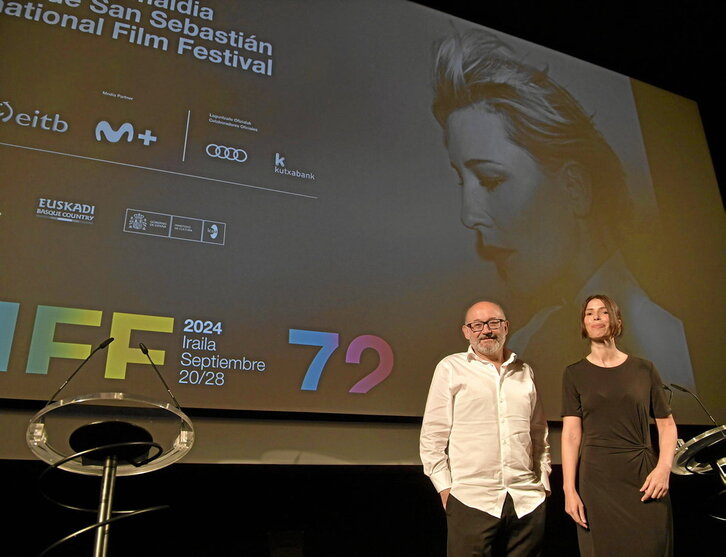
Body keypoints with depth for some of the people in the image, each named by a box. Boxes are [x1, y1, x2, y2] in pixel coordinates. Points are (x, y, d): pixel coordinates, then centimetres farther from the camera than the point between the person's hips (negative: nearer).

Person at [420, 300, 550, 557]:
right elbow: (432, 436, -1)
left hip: (528, 501, 4)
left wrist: (543, 481, 12)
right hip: (471, 501, -3)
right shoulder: (451, 368, 1)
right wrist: (445, 488, -5)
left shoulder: (525, 372, 13)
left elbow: (539, 434, 18)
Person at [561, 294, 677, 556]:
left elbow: (667, 425, 8)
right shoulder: (574, 374, 2)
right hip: (597, 480, -1)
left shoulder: (644, 369, 5)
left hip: (644, 478, 1)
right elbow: (571, 434, -2)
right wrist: (569, 490, -8)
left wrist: (664, 468, -8)